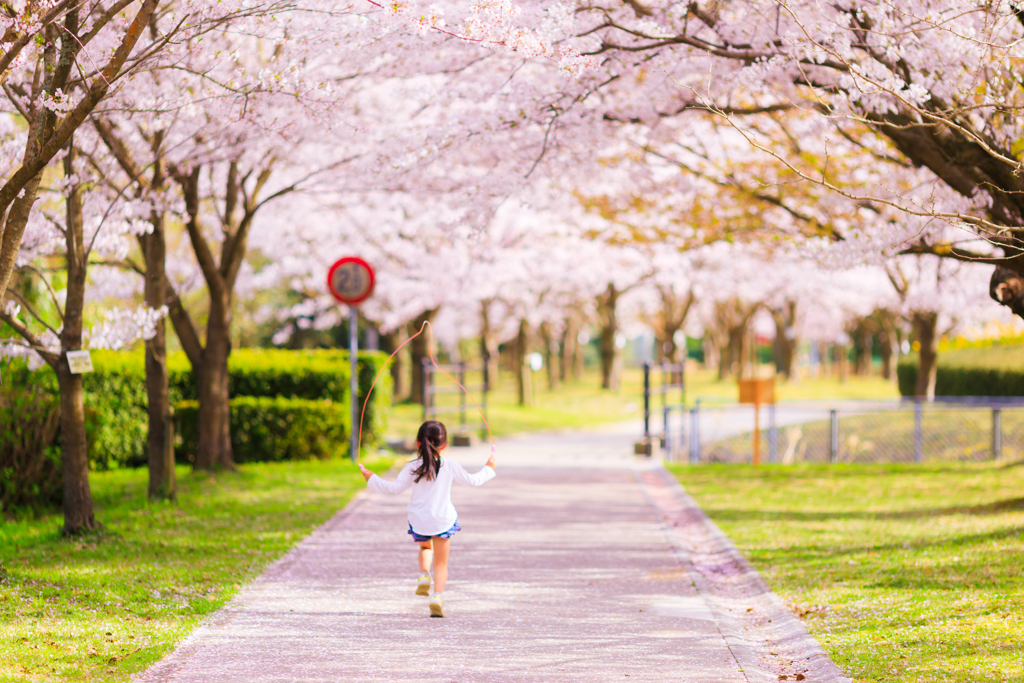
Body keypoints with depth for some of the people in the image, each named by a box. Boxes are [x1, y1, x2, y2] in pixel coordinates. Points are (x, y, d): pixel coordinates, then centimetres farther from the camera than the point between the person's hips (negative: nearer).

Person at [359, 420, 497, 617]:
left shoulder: (412, 468, -9)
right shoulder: (450, 466, -5)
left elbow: (394, 488, -9)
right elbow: (472, 480, 7)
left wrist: (372, 479, 3)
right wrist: (489, 469, 24)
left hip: (419, 521, 1)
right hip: (443, 520, -1)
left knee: (426, 547, 32)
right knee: (441, 563, 6)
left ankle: (424, 576, 7)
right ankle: (438, 596, -14)